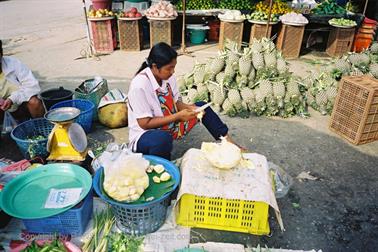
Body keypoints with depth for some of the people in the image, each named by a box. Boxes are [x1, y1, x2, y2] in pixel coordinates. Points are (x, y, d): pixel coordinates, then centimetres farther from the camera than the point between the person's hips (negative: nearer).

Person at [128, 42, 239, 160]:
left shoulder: (168, 76, -8)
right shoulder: (140, 85, -28)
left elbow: (176, 103, 3)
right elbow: (145, 123, -26)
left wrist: (189, 108, -19)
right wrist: (178, 116, -28)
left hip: (168, 125, 7)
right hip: (144, 136, -7)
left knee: (202, 106, 1)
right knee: (163, 138, -42)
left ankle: (227, 141, 5)